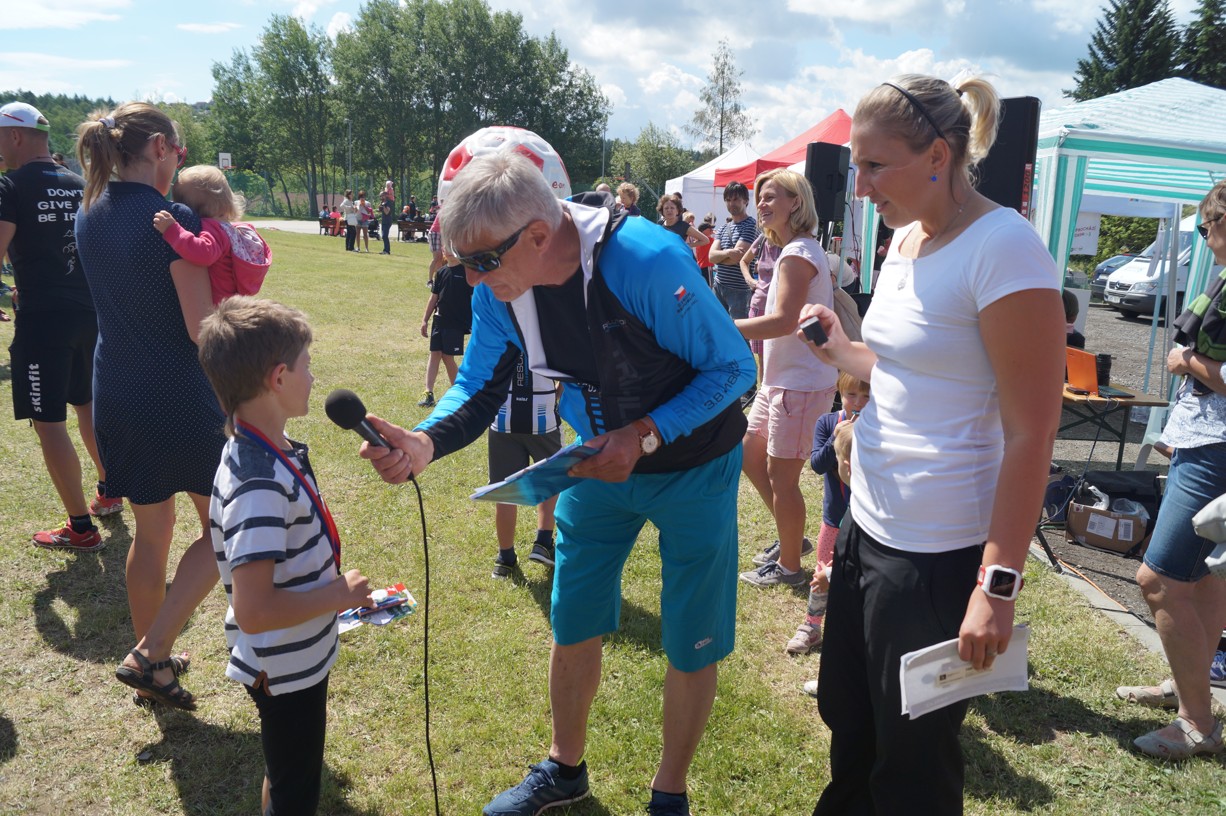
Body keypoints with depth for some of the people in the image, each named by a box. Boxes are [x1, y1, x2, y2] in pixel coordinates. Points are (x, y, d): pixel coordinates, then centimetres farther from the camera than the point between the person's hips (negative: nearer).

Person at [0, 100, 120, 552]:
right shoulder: (78, 185, 11)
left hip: (42, 316, -7)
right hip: (88, 310, 7)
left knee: (48, 421, -1)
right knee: (87, 403, 23)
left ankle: (81, 528, 2)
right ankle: (108, 492, 36)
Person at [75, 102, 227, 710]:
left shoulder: (88, 218, 7)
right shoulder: (173, 220, -17)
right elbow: (201, 328, -18)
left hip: (117, 401, 7)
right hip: (179, 400, -7)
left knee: (150, 532, 19)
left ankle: (151, 664, 31)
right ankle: (149, 654, 4)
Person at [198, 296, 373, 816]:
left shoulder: (270, 448, -2)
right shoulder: (259, 484, -31)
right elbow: (253, 610, -34)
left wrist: (337, 586, 7)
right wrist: (339, 594, -22)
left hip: (300, 656, 9)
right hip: (285, 669, -8)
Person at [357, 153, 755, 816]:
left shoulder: (647, 262, -33)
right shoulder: (498, 288, -15)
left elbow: (733, 367, -22)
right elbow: (479, 388, -7)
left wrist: (644, 436, -31)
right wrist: (424, 443, -28)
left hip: (692, 468, -4)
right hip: (602, 463, 5)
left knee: (690, 647, 6)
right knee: (573, 626, 14)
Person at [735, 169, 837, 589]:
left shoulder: (796, 254, -18)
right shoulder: (806, 250, 14)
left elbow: (783, 321, -27)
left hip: (800, 384, -11)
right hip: (782, 377, 11)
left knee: (781, 476, 0)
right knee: (751, 456, 19)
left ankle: (789, 566, 17)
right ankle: (792, 538, 34)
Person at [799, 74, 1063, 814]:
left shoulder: (1003, 247, -18)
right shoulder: (906, 239, 7)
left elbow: (1031, 433, -19)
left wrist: (999, 585, -20)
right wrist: (842, 351, 1)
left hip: (940, 552, -8)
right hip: (870, 525, 8)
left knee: (913, 756, 11)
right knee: (845, 713, 23)